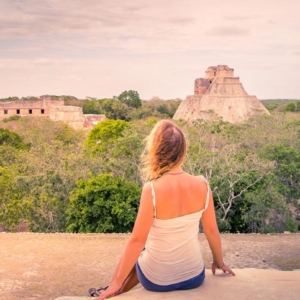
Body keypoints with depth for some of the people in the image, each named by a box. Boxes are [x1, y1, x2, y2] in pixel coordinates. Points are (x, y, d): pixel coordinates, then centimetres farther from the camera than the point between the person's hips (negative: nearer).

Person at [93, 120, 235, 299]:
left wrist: (116, 283, -9)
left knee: (134, 254, 31)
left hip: (157, 281, -3)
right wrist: (219, 262, 16)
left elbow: (137, 241, -20)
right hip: (194, 278, 4)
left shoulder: (153, 190, -24)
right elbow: (212, 230, -2)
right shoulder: (202, 185, -13)